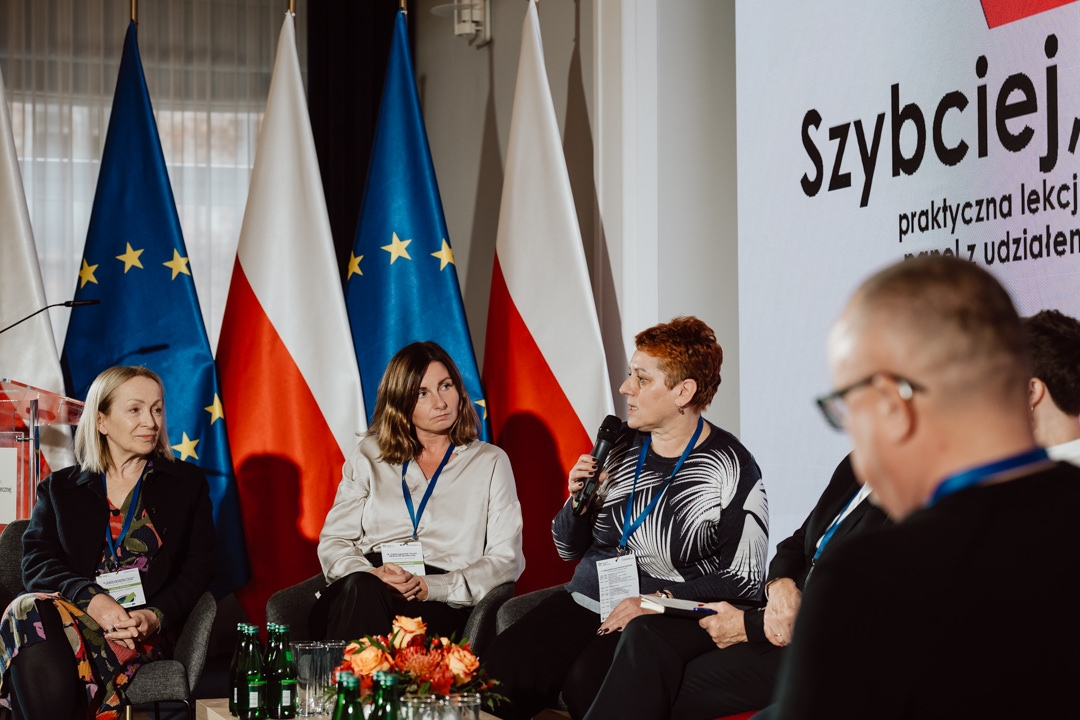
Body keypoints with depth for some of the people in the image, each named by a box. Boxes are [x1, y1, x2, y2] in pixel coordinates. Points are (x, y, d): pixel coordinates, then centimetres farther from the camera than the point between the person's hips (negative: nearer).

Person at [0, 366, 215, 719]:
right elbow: (36, 561, 6)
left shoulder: (187, 483, 19)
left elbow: (199, 564, 10)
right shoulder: (60, 488, 20)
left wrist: (156, 616, -10)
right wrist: (90, 599, -15)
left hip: (147, 629, -2)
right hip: (74, 609, 2)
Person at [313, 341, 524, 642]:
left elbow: (506, 560, 6)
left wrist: (431, 587, -11)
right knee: (360, 588, -38)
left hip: (442, 606, -2)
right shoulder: (369, 456, 19)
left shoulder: (490, 462, 14)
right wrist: (371, 576, -11)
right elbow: (334, 541, 14)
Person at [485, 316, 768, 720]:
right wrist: (578, 501, -2)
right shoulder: (620, 445, 10)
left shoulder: (730, 468, -6)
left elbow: (744, 580, -7)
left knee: (586, 686, -33)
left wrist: (657, 601, -15)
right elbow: (569, 550, 18)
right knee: (499, 668, -22)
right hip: (584, 604, 5)